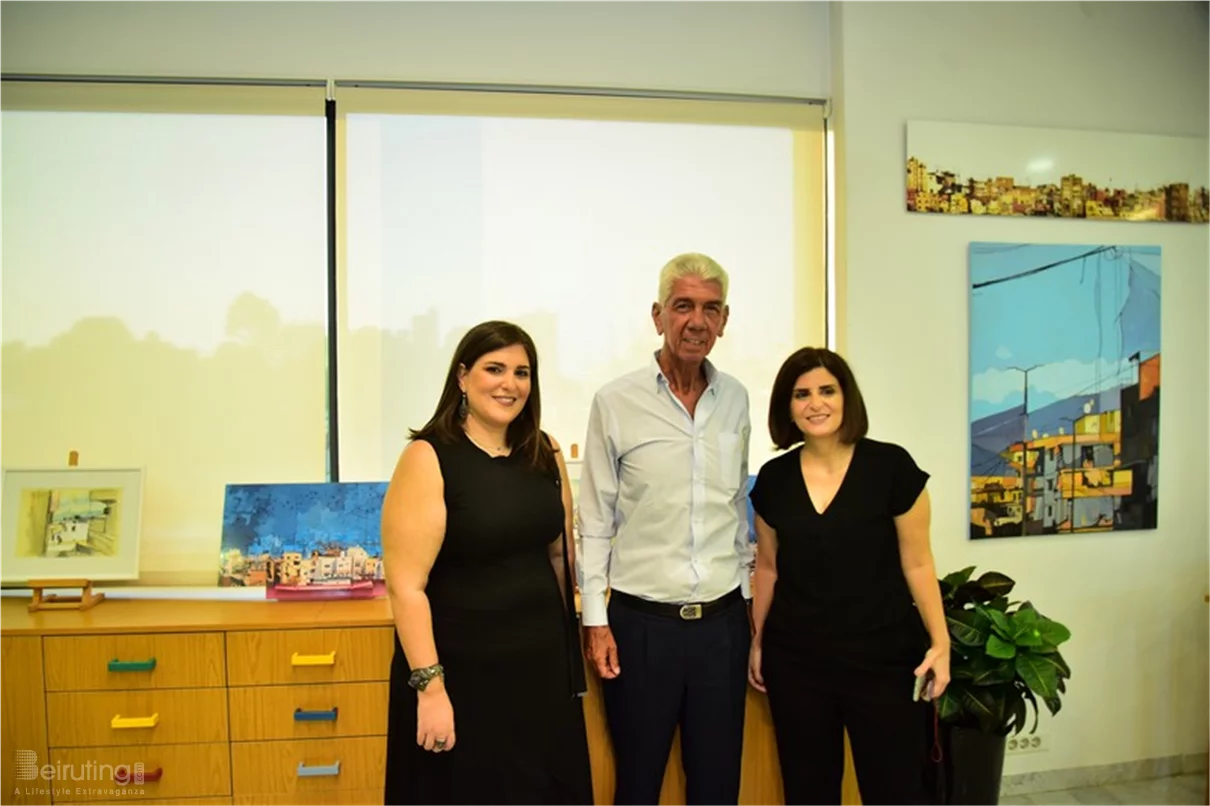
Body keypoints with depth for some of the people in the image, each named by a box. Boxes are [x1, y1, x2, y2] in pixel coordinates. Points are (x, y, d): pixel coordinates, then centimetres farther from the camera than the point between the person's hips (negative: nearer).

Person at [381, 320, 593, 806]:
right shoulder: (428, 459, -14)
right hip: (461, 672, -5)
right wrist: (429, 686, -19)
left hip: (543, 663, 5)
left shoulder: (545, 454, 3)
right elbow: (405, 585, -17)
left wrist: (569, 646, 11)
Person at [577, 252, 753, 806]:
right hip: (641, 621, -3)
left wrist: (747, 594, 14)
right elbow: (594, 521, -4)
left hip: (723, 620, 4)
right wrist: (595, 620, -6)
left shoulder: (735, 399, 4)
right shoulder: (615, 402, -8)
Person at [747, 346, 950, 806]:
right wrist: (757, 641, 13)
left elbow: (916, 562, -3)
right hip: (794, 660, 3)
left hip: (883, 657, -3)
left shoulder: (891, 466, -8)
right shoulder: (773, 478, 1)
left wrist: (940, 642, -8)